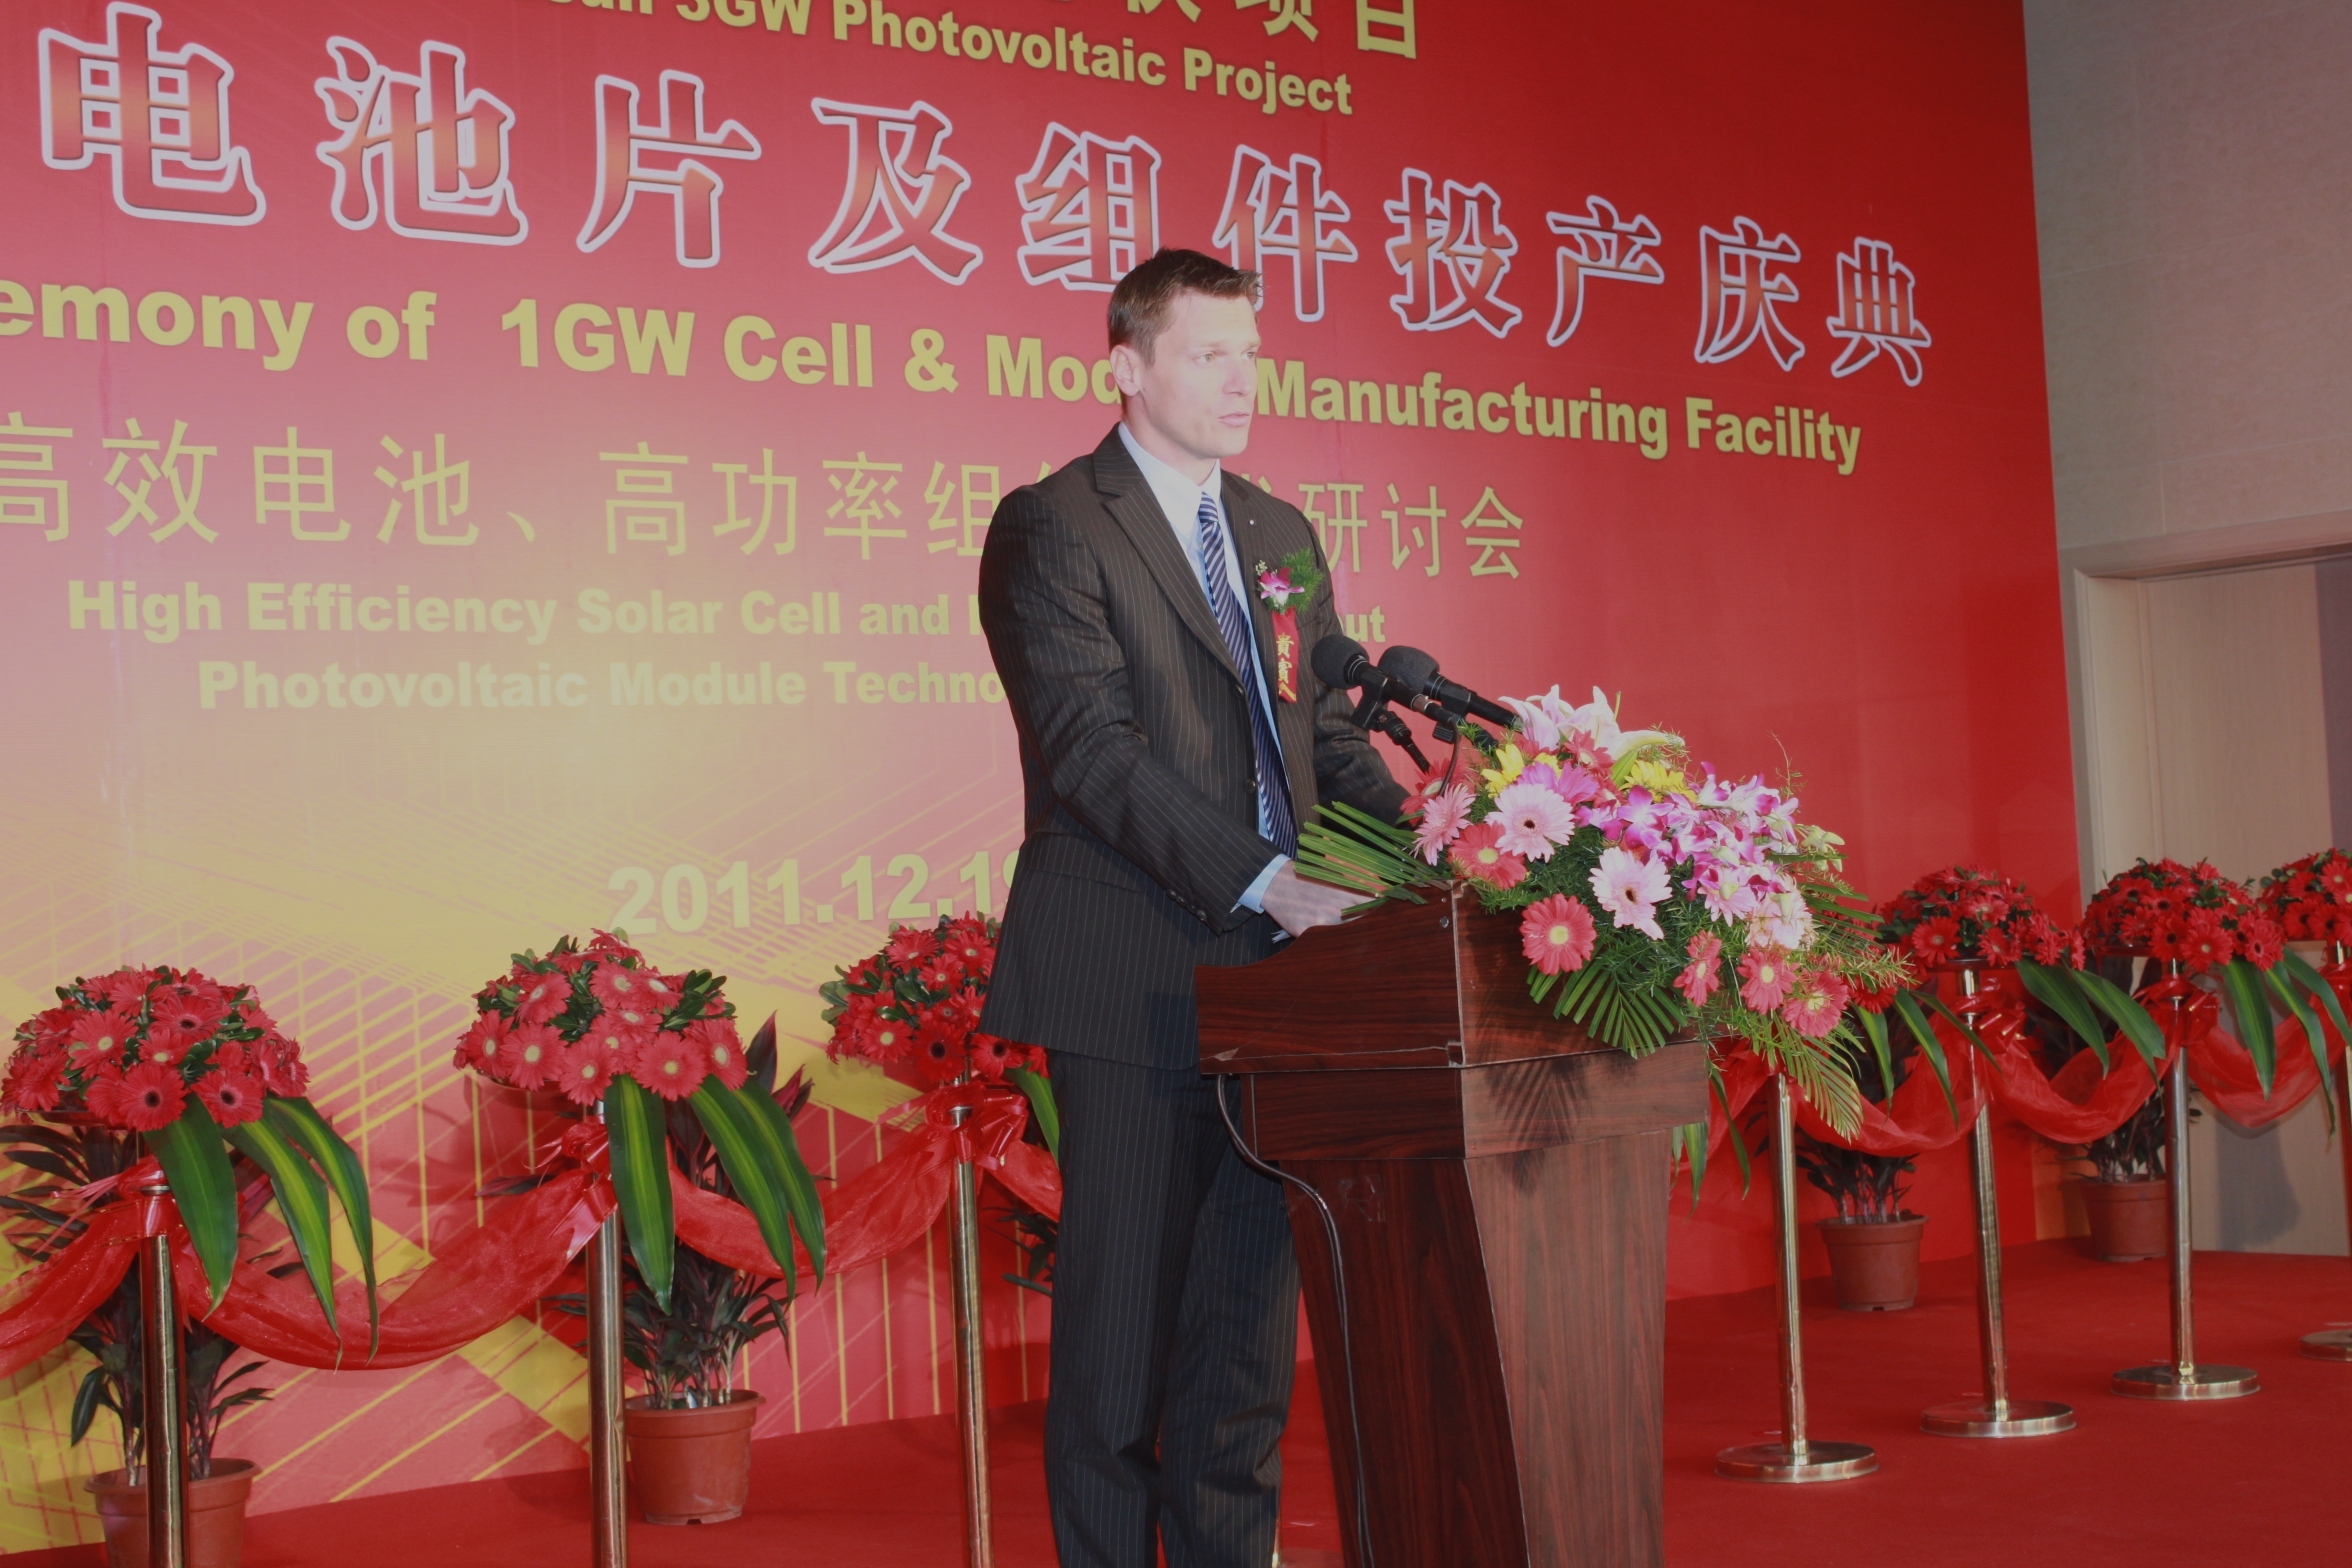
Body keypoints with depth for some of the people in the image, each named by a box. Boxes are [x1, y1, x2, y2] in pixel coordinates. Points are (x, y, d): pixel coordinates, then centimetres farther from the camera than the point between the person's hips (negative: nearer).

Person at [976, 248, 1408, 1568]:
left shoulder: (1280, 531, 18)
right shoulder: (1051, 527, -5)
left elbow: (1327, 728, 18)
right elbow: (1092, 751, -15)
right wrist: (1263, 881, -24)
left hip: (1270, 972, 7)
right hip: (1136, 983, -6)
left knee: (1251, 1322, 11)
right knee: (1123, 1321, 1)